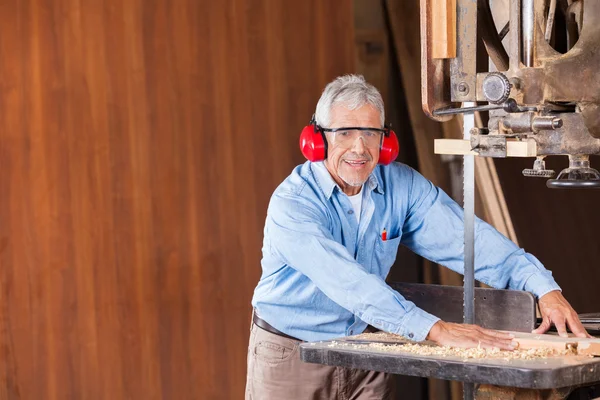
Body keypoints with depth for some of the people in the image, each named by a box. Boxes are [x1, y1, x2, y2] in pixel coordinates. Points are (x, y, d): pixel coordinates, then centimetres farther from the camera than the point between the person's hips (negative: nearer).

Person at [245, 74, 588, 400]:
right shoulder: (292, 203, -23)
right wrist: (436, 330, -44)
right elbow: (347, 281, -35)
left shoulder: (403, 186, -6)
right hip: (290, 354, -4)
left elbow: (467, 238, -13)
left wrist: (545, 289, -27)